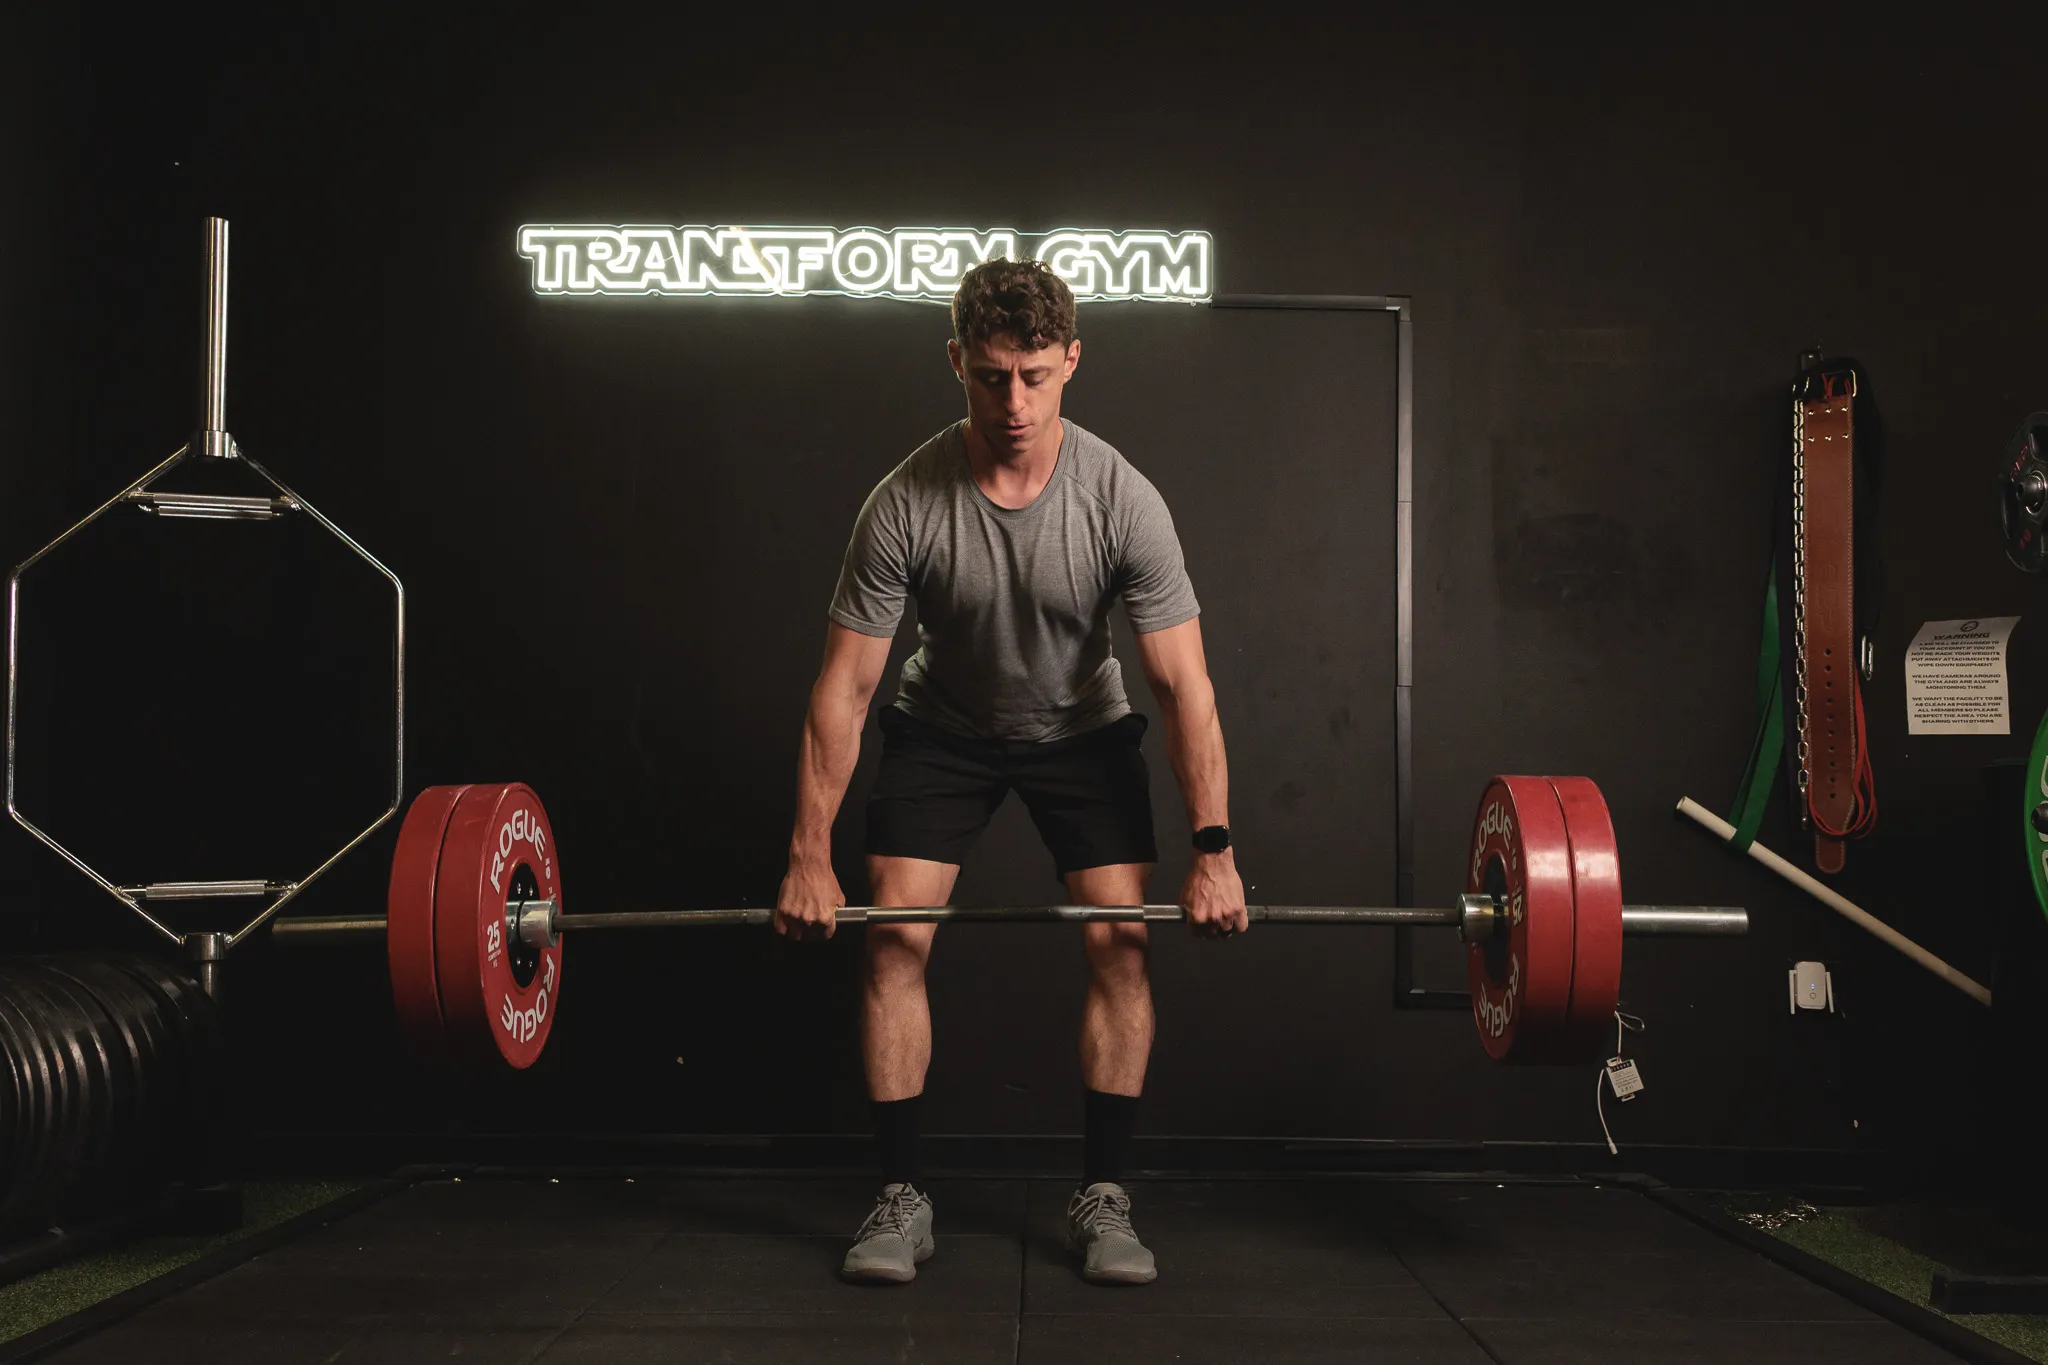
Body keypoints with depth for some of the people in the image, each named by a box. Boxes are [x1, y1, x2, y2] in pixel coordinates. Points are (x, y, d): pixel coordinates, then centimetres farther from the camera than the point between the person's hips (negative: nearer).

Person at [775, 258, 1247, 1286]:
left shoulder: (1122, 501, -27)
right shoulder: (904, 506, -27)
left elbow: (1184, 682, -23)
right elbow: (844, 685, -22)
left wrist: (1213, 850, -26)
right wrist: (810, 856, -23)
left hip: (1081, 728, 0)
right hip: (945, 728, 0)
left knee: (1120, 941, -11)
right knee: (895, 939, -11)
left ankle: (1101, 1200, 1)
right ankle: (900, 1200, -1)